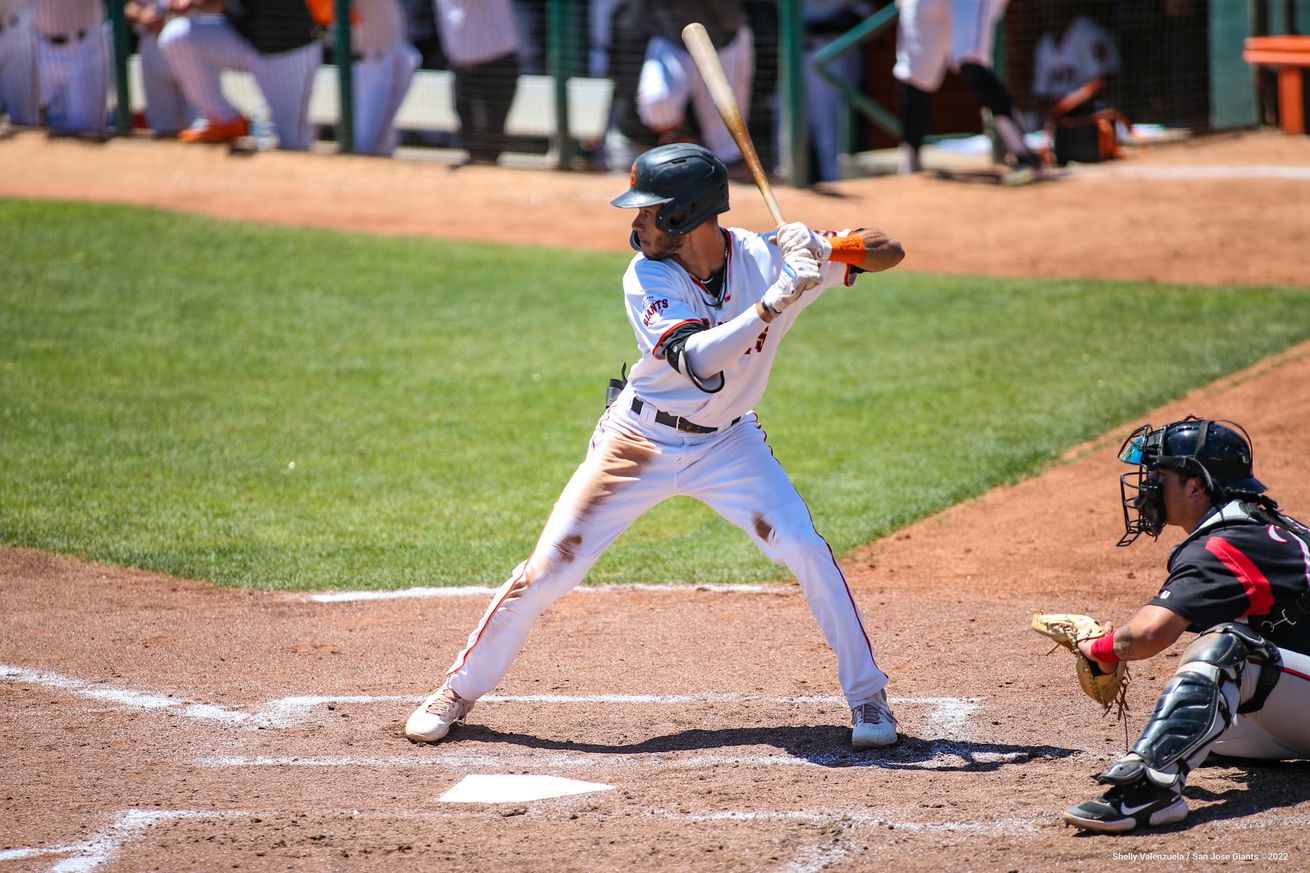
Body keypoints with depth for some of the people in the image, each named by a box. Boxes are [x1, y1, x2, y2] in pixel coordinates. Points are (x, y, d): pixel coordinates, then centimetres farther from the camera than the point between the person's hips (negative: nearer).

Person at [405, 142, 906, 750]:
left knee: (807, 552, -15)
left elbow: (889, 254, -12)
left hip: (726, 446, 1)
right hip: (637, 442, -1)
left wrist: (825, 246, -32)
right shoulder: (647, 277, -20)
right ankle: (462, 689, 14)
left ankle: (866, 695, 2)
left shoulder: (767, 257, -16)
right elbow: (696, 359, -35)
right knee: (548, 569, -4)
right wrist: (775, 301, -41)